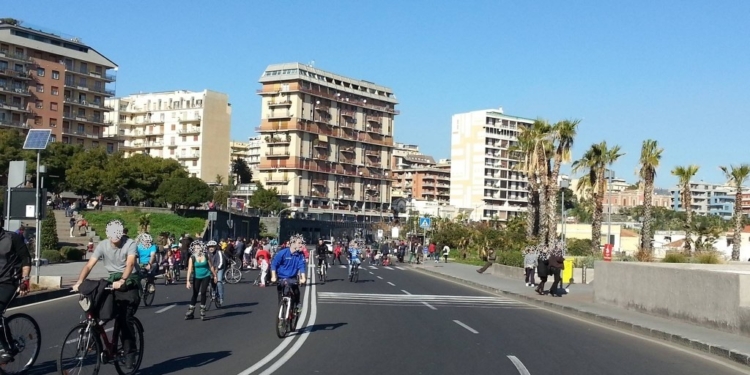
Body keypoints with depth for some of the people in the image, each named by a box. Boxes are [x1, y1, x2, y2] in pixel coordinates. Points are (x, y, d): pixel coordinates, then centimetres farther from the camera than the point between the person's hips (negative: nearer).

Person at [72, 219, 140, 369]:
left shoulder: (130, 244, -18)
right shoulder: (102, 245, -9)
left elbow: (130, 264, -32)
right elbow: (89, 265, -15)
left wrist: (122, 281, -49)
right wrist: (79, 282, -30)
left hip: (129, 281, -3)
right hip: (113, 281, 4)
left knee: (126, 319, -12)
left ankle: (130, 354, -3)